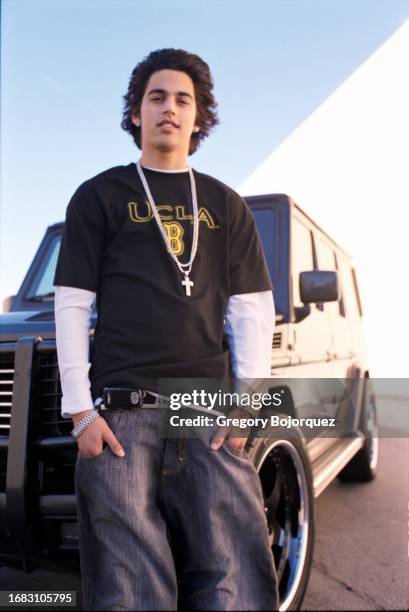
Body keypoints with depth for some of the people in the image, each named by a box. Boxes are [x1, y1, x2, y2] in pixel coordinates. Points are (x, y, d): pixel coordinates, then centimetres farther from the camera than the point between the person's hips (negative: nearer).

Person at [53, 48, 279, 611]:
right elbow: (72, 306, 4)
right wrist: (80, 410, -5)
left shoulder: (226, 205, 16)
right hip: (121, 413, -1)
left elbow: (252, 311, 11)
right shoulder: (100, 196, 11)